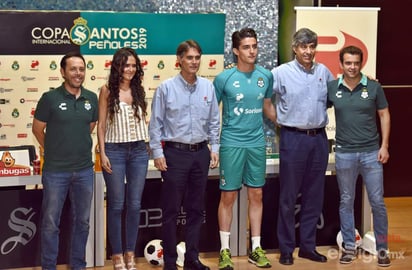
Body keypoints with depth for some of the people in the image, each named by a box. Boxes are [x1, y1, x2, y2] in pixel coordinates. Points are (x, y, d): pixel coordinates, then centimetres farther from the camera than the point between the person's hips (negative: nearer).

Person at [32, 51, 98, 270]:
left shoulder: (92, 98, 2)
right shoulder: (50, 98, -9)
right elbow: (37, 129, 1)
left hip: (84, 170, 4)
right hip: (55, 171, -4)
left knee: (82, 221, 13)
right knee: (50, 222, 5)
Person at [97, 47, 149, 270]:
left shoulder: (139, 90, 9)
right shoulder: (107, 90, -2)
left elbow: (144, 120, 12)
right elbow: (101, 125, -2)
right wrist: (102, 153, -9)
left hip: (139, 151, 4)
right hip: (115, 151, -3)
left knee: (134, 205, 6)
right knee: (116, 205, 1)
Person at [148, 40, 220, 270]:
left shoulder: (208, 87, 3)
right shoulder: (166, 88, -6)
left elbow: (214, 122, 9)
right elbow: (156, 123, -4)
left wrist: (215, 148, 5)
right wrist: (158, 153, -8)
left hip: (201, 153, 4)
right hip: (175, 153, -3)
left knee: (196, 208, 11)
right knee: (171, 209, 2)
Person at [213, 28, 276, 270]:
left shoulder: (266, 76, 3)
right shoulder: (224, 78, -8)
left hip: (257, 143, 4)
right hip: (231, 144, -3)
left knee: (256, 195, 9)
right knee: (228, 196, 2)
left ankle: (256, 248, 19)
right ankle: (225, 250, 12)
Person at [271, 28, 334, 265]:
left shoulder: (323, 71, 8)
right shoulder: (281, 73, -6)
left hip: (319, 138, 4)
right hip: (293, 138, -4)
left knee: (314, 196, 11)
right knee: (289, 196, 2)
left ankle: (308, 246, 22)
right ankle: (286, 249, 12)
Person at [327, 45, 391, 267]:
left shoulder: (374, 87, -2)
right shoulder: (331, 88, 0)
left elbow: (384, 116, 3)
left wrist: (384, 146, -3)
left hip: (371, 152, -1)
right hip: (344, 153, 1)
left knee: (377, 202, 2)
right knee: (346, 202, 8)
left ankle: (382, 248, 14)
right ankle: (349, 247, 19)